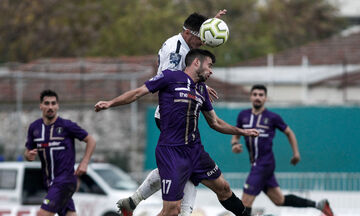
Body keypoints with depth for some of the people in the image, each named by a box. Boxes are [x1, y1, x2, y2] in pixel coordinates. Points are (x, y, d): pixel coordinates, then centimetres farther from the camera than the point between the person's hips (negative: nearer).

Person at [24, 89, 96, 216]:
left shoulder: (67, 125, -7)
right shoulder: (34, 127, 7)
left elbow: (90, 141, 1)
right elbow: (27, 152, 16)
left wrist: (84, 162, -9)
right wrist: (29, 156, -8)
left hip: (65, 180, -6)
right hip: (49, 181, 6)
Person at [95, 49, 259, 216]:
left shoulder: (201, 90, 16)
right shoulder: (170, 77, -4)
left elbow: (215, 123, 28)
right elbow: (138, 93, -3)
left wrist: (242, 132, 31)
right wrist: (110, 103, -15)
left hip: (195, 149, 7)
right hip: (171, 151, -7)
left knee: (223, 188, 17)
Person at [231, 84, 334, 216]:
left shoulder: (272, 117, -3)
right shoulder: (243, 115, 9)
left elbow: (289, 132, 11)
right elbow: (236, 136, 18)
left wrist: (296, 153, 10)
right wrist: (234, 144, -5)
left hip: (265, 164, -6)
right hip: (256, 164, 6)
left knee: (246, 201, -13)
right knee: (279, 200, 11)